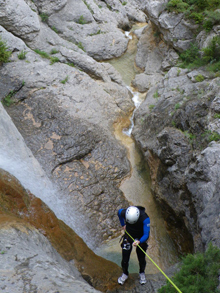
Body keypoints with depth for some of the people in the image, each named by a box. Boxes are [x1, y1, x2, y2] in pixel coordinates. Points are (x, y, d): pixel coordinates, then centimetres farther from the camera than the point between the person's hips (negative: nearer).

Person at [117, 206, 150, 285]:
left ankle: (142, 273, 42)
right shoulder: (123, 212, -29)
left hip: (140, 239, -1)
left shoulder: (145, 218, -37)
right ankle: (125, 274, 34)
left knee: (141, 259, 11)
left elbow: (146, 235, -35)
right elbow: (119, 212, -2)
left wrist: (139, 241, -53)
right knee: (125, 258, 6)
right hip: (128, 237, 2)